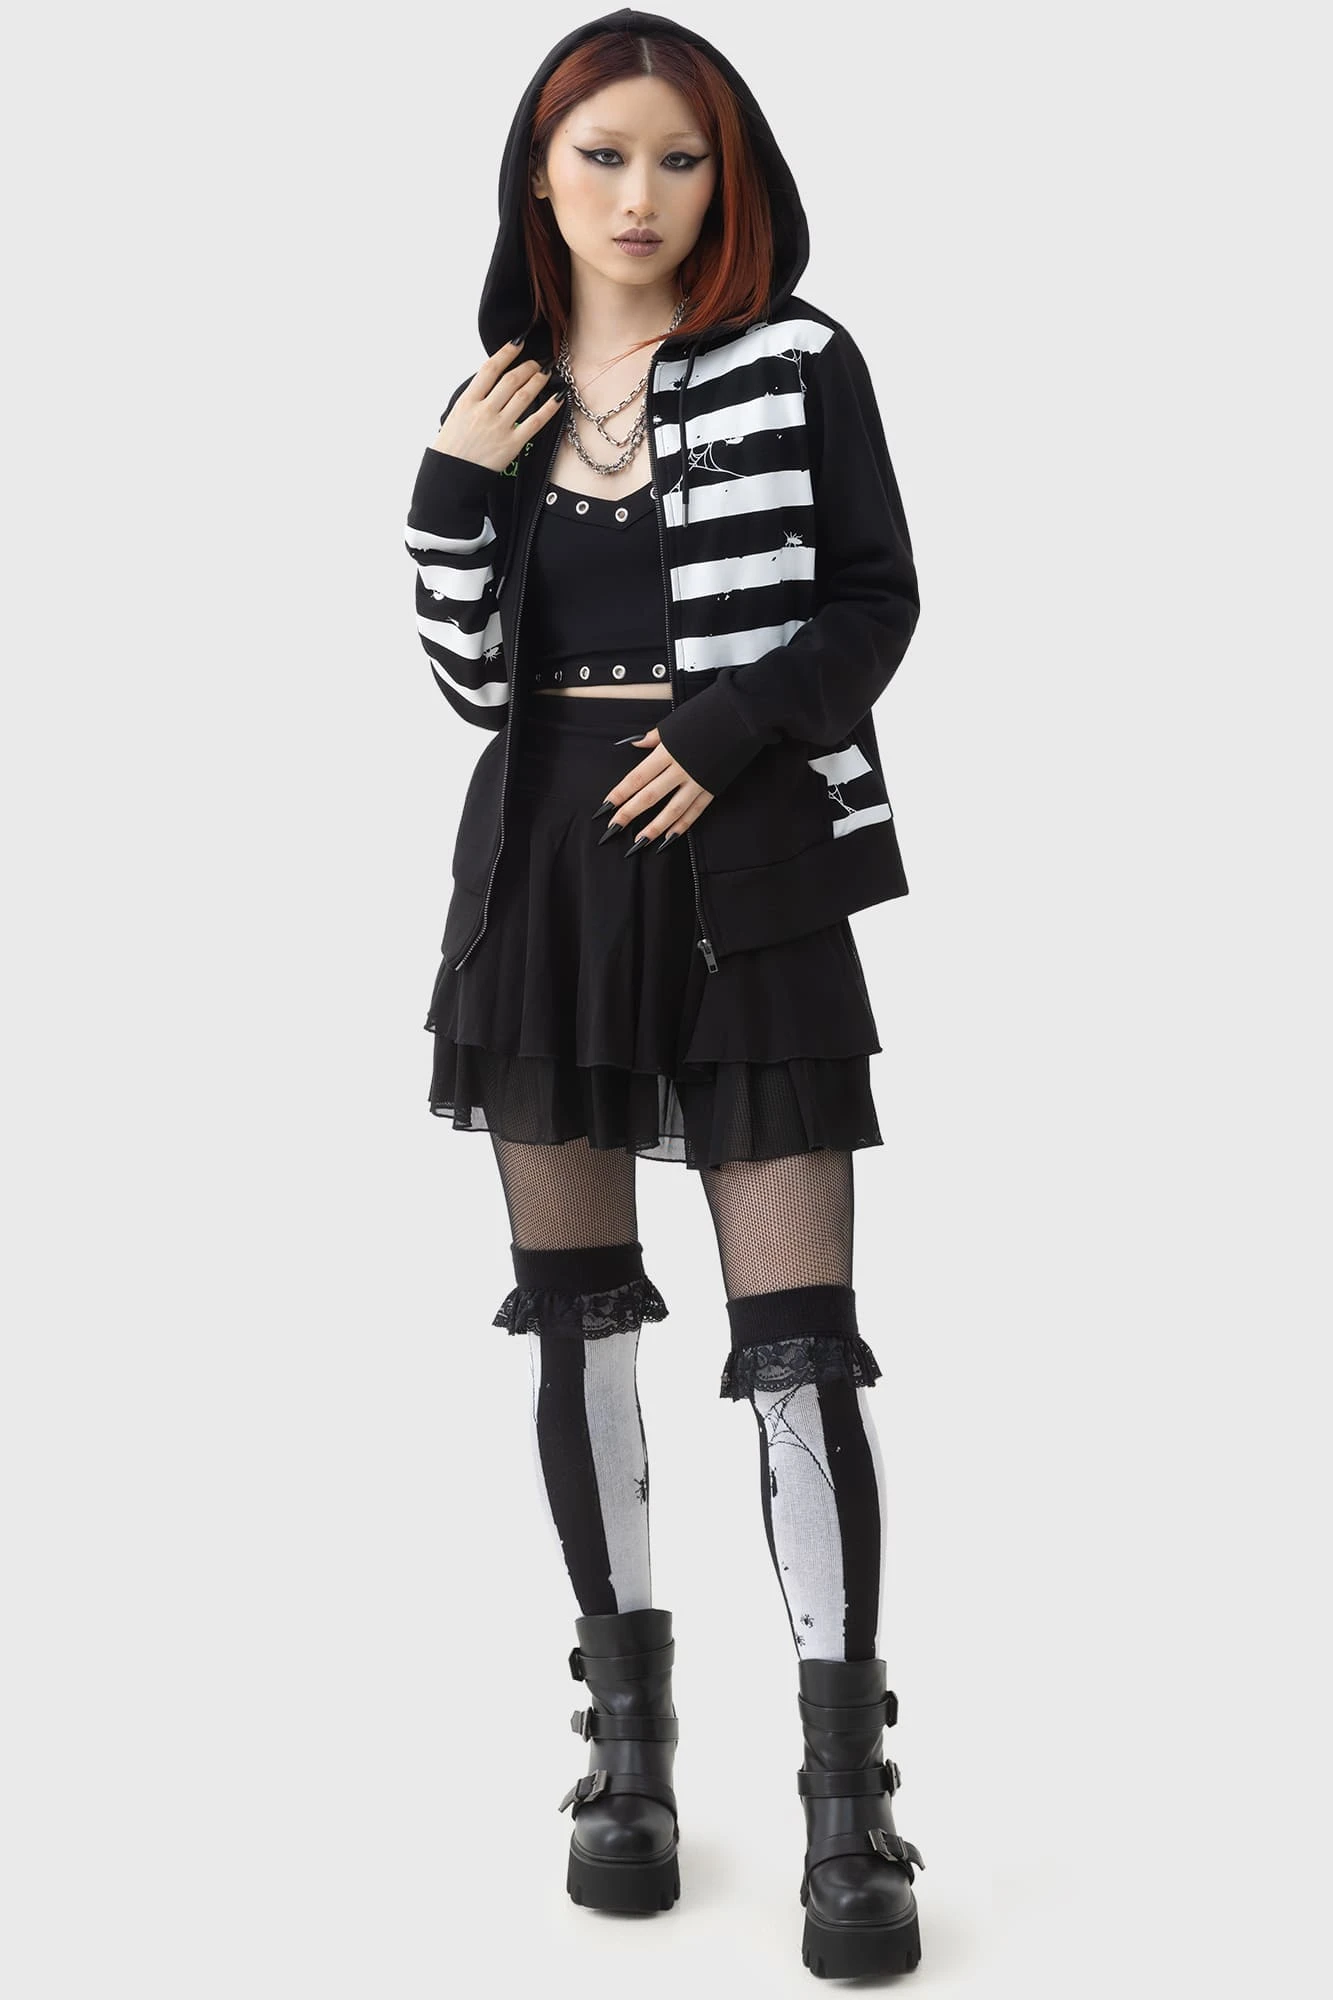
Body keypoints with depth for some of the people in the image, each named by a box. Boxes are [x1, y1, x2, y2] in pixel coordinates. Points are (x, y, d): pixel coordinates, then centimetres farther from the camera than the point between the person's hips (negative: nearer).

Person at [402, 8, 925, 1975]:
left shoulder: (801, 367, 1)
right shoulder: (501, 393, 10)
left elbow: (876, 601, 0)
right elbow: (472, 678, 7)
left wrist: (735, 726, -14)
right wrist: (451, 492, -6)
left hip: (749, 873, -3)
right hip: (547, 861, 4)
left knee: (797, 1331, -8)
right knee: (576, 1309, 8)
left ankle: (848, 1803, 0)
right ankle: (630, 1734, 21)